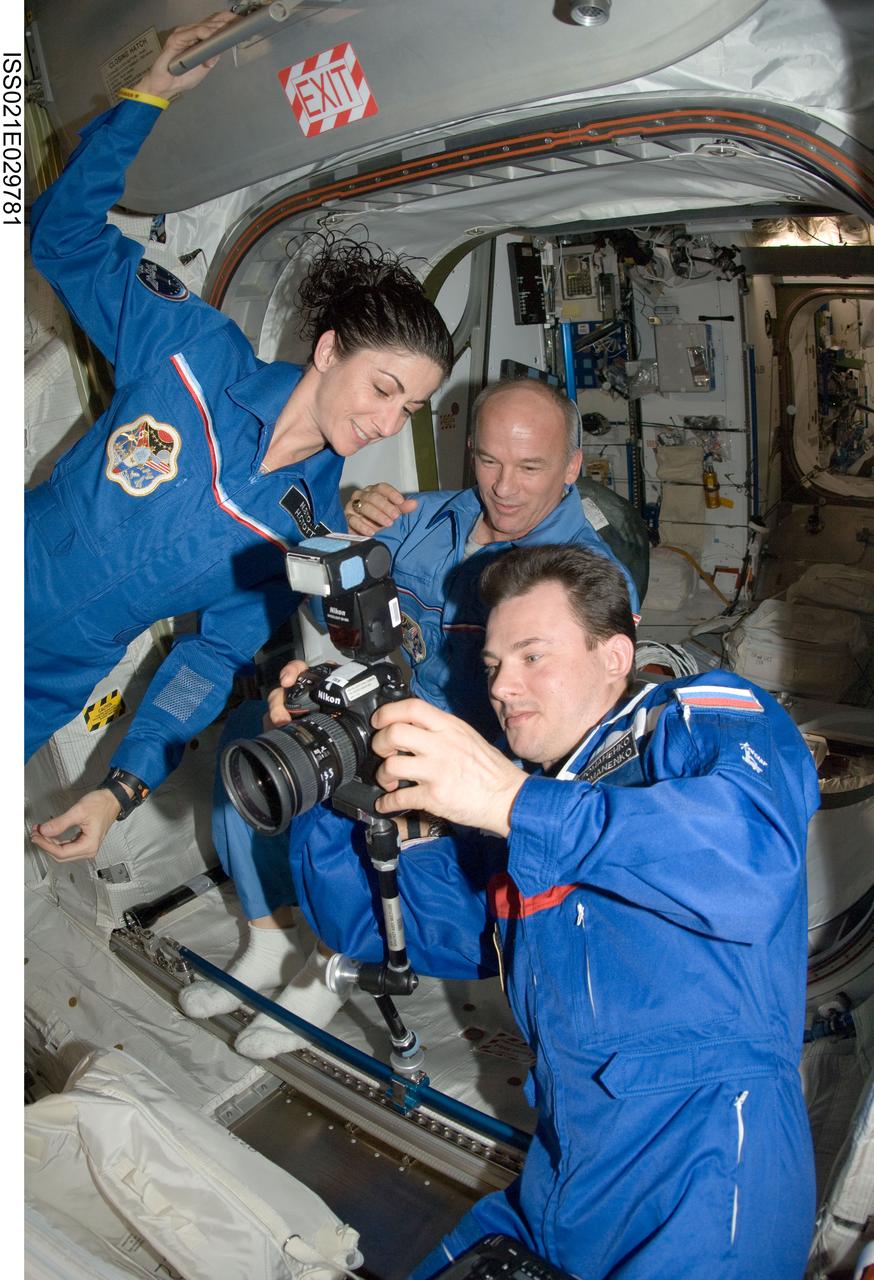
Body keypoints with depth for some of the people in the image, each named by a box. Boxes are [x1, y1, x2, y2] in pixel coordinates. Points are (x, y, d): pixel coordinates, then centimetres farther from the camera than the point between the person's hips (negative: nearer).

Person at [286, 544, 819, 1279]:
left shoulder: (706, 723, -3)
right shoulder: (503, 815, 17)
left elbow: (760, 854, -25)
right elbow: (369, 922, 17)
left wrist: (516, 802, -33)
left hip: (702, 1181, -6)